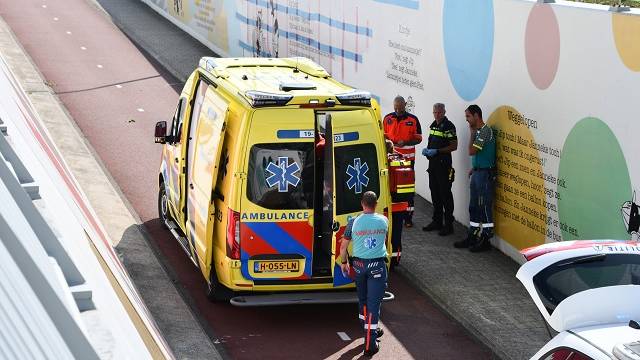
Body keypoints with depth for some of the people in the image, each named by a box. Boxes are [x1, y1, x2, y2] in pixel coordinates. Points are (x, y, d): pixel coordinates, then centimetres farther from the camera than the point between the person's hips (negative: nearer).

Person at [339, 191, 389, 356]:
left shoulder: (354, 222, -4)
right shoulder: (383, 221, -2)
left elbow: (343, 246, 3)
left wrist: (343, 262, 19)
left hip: (359, 264, 1)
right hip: (377, 265, -1)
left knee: (363, 299, 20)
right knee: (374, 302, -2)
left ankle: (371, 331, 36)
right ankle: (370, 344, -6)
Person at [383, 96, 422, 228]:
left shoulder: (413, 120, -1)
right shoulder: (387, 119, 6)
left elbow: (418, 138, 1)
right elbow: (383, 135, 15)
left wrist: (405, 142, -15)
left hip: (407, 158, -2)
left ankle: (408, 217, 8)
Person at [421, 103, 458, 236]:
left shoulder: (449, 126, -12)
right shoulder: (433, 125, 14)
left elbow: (454, 146, -16)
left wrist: (436, 151, -20)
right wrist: (427, 149, 6)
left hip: (444, 164, -9)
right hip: (433, 163, 9)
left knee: (445, 194, -5)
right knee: (435, 193, 14)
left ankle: (448, 225, -1)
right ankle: (437, 221, 23)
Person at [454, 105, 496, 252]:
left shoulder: (485, 131, -16)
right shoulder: (478, 131, 13)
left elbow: (472, 151, -19)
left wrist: (472, 132, -10)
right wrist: (474, 168, 12)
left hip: (485, 173, -10)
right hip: (477, 172, 10)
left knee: (485, 207, -4)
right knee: (474, 207, 14)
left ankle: (486, 240, 2)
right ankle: (472, 237, 23)